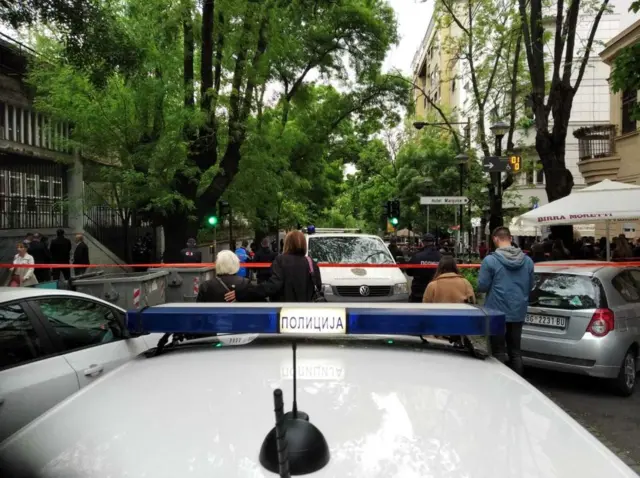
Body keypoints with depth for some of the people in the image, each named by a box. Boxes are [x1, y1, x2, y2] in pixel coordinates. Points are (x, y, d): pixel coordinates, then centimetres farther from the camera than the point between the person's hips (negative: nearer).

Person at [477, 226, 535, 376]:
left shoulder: (490, 260, -14)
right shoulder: (527, 260, 3)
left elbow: (482, 286, -11)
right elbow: (530, 285, 12)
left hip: (497, 313, -5)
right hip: (518, 313, 5)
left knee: (499, 352, 4)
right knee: (515, 351, 14)